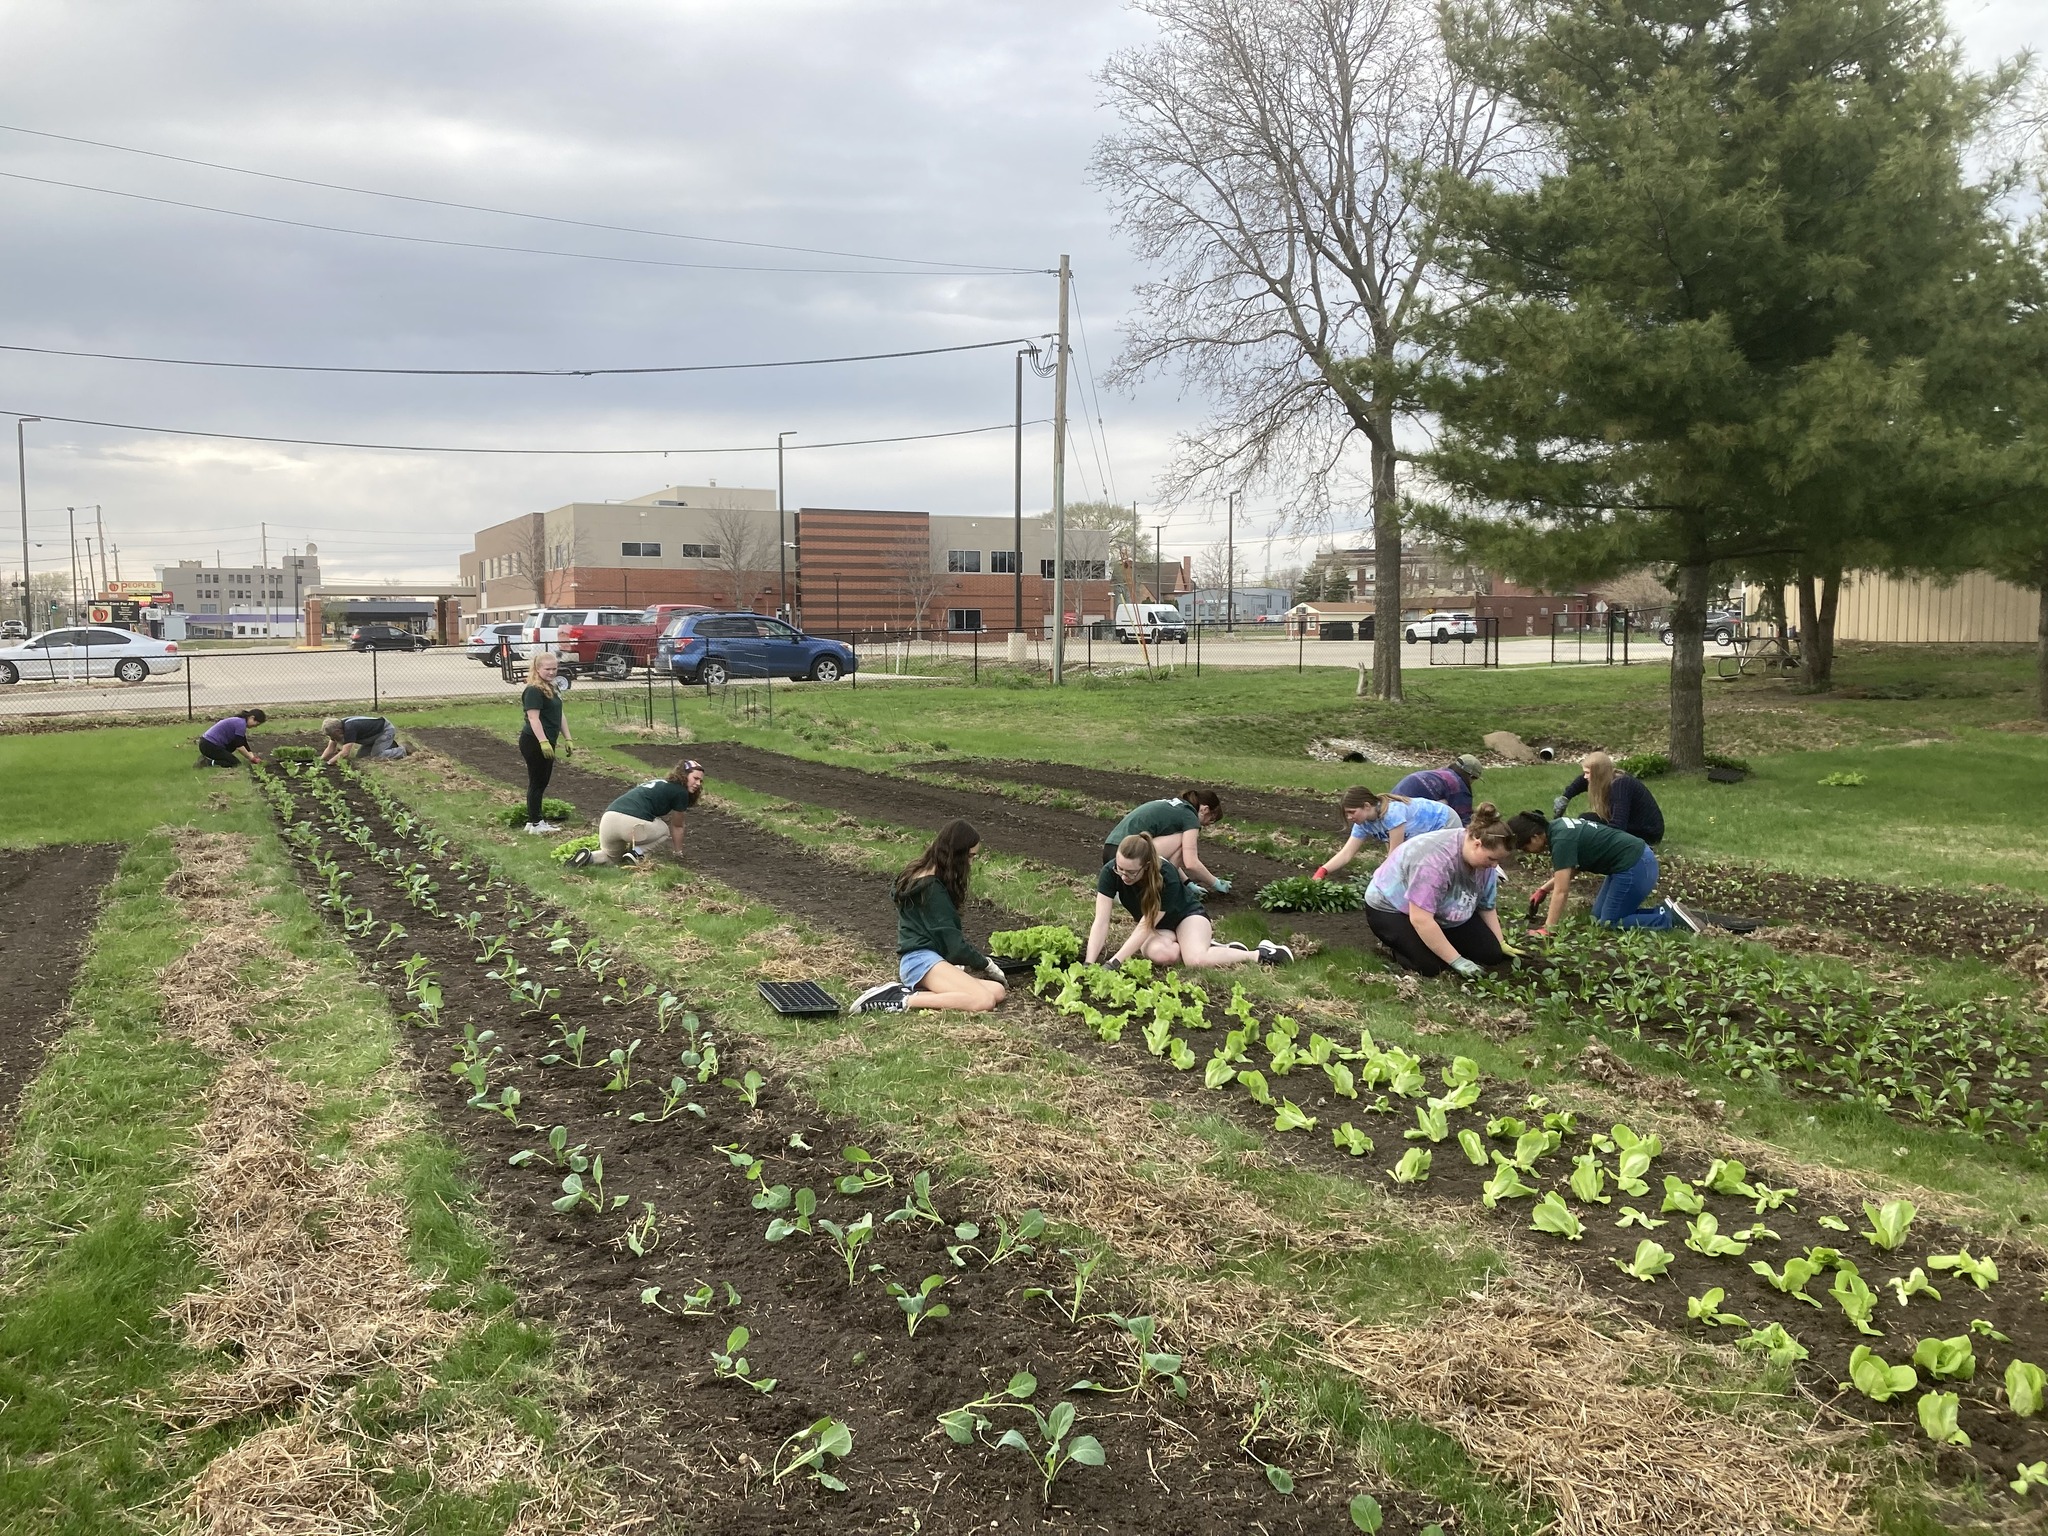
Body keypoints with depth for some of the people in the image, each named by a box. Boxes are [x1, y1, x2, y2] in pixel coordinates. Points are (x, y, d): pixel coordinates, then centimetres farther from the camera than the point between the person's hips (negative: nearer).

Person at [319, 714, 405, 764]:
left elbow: (345, 753, -38)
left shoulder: (349, 728, -34)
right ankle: (391, 746, 15)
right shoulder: (337, 726, -8)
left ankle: (403, 751, -4)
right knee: (360, 755, 4)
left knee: (377, 755, -24)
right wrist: (320, 761, -14)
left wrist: (328, 763, -34)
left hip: (386, 729, -10)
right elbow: (330, 749, -1)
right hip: (376, 733, 10)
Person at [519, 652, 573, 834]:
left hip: (547, 742, 9)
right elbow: (533, 718, -23)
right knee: (537, 782, -2)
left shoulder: (553, 688, 14)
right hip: (534, 742, -9)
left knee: (542, 782, 14)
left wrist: (567, 739, 18)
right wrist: (543, 742, -29)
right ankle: (535, 823, 4)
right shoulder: (533, 690, -16)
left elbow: (558, 715, 21)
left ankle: (536, 819, 23)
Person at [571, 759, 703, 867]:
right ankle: (638, 852, 1)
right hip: (632, 823, -7)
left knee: (612, 857, 33)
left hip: (607, 819, 7)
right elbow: (676, 827, 21)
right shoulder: (681, 792, 9)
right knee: (664, 829, 24)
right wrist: (678, 852, 39)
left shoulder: (658, 784, 32)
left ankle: (589, 857, 3)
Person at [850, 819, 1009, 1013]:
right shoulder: (931, 887, -11)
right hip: (921, 959, -10)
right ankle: (903, 1001, -22)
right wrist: (985, 963, 2)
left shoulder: (922, 874, 17)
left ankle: (912, 990, -9)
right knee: (984, 1001, -27)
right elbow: (950, 939, -11)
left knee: (998, 990, -7)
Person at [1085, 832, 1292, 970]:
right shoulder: (1110, 873, -26)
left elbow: (1146, 926, -34)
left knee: (1197, 960, -34)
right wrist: (1089, 963, -41)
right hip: (1156, 926, 3)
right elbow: (1101, 922, -29)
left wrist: (1114, 962, -40)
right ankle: (1206, 946, -5)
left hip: (1186, 913, -3)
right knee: (1161, 954, -35)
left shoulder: (1166, 877, -35)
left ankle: (1259, 954, -11)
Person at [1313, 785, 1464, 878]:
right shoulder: (1363, 824, -12)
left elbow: (1395, 853, -32)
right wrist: (1322, 872, -31)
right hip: (1425, 835, 9)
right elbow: (1346, 854, -16)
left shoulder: (1392, 812, -38)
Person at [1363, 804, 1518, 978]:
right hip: (1391, 908, -7)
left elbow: (1486, 907, 2)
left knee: (1491, 953, -7)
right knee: (1432, 966, -26)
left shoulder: (1483, 856, -12)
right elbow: (1420, 919, -37)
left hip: (1441, 913, 7)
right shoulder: (1435, 859, -37)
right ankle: (1393, 941, 1)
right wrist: (1457, 961, -33)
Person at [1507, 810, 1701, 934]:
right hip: (1637, 860, 10)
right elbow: (1571, 868, 23)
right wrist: (1543, 889, 16)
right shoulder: (1557, 827, 7)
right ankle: (1664, 911, 11)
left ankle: (1671, 919, 0)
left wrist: (1547, 930, -19)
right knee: (1598, 916, 12)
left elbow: (1561, 891, -22)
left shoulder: (1561, 840, -21)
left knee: (1610, 923, 1)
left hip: (1634, 868, -10)